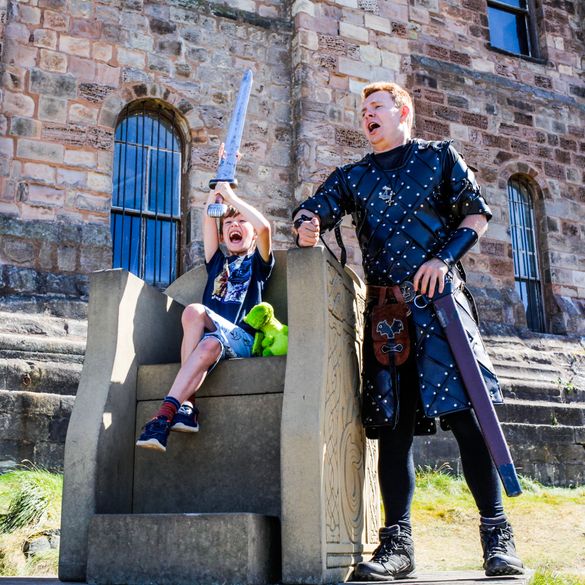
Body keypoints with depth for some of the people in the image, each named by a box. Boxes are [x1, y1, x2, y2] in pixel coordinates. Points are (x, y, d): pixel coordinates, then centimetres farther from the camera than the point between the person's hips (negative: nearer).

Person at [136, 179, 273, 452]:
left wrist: (231, 196, 6)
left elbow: (263, 227, -1)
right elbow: (208, 220, 19)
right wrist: (218, 187, 17)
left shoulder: (258, 263, 20)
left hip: (241, 338, -3)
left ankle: (167, 411, -45)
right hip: (211, 334, 3)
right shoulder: (217, 262, 30)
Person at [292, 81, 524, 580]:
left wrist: (444, 258, -8)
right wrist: (307, 225, -16)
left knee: (464, 411, -12)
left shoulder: (439, 156, 14)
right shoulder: (352, 176, 21)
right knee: (391, 422, 0)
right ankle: (397, 543, 4)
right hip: (386, 309, 3)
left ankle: (497, 536, -4)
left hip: (439, 296, -3)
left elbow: (477, 214, 8)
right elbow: (312, 210, 9)